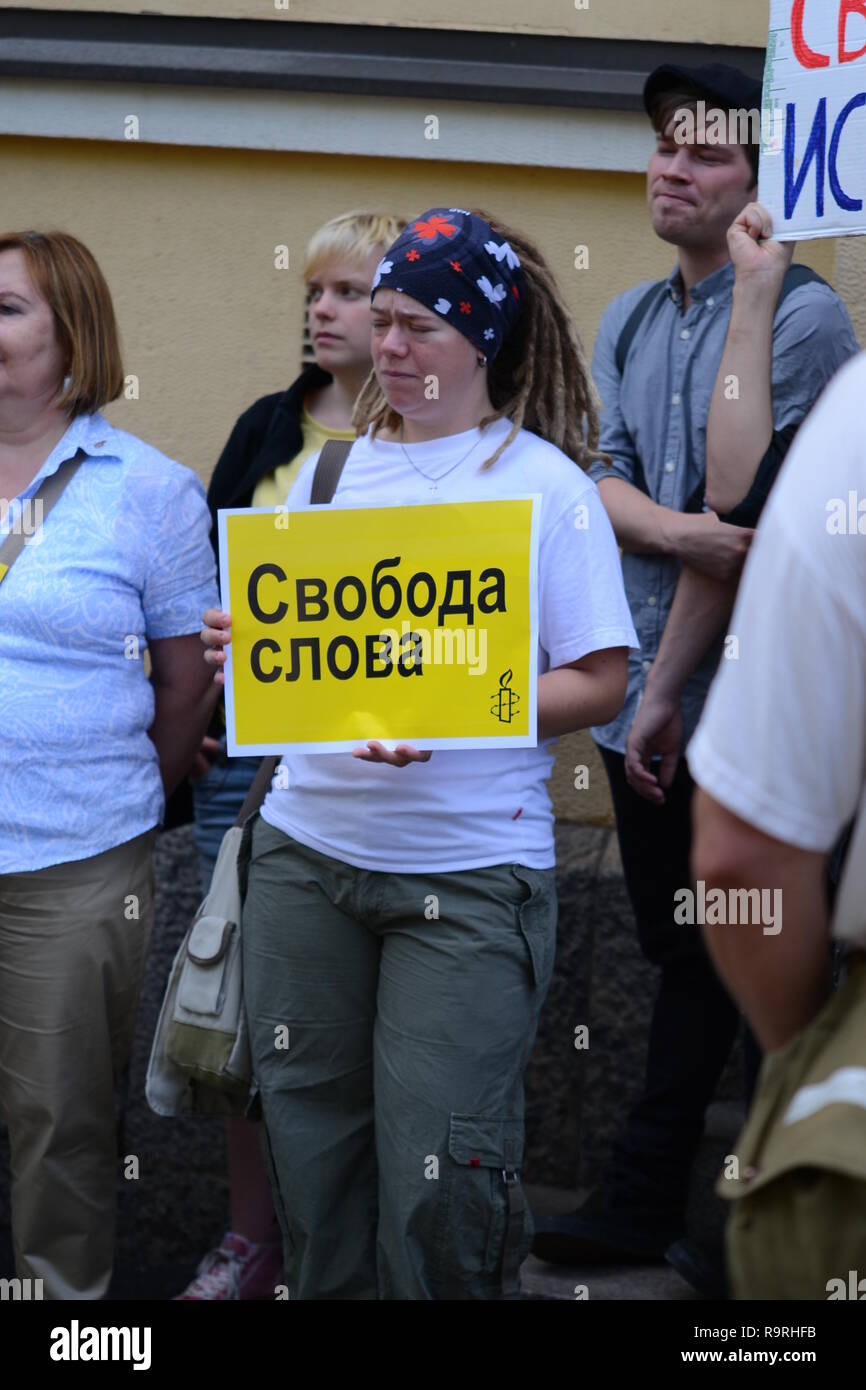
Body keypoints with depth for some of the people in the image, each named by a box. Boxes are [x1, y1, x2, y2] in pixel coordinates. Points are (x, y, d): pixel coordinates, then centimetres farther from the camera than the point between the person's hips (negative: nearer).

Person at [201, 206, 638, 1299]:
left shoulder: (544, 481, -3)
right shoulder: (328, 469, 11)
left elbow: (599, 682, -6)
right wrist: (247, 650, -6)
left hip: (469, 873, -5)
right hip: (305, 852, 5)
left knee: (436, 1177, -4)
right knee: (311, 1139, 11)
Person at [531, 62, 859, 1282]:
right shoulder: (629, 322, 11)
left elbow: (745, 514, -17)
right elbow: (602, 485, 0)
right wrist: (680, 527, -15)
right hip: (648, 694, 7)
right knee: (681, 957, 17)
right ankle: (644, 1209, 26)